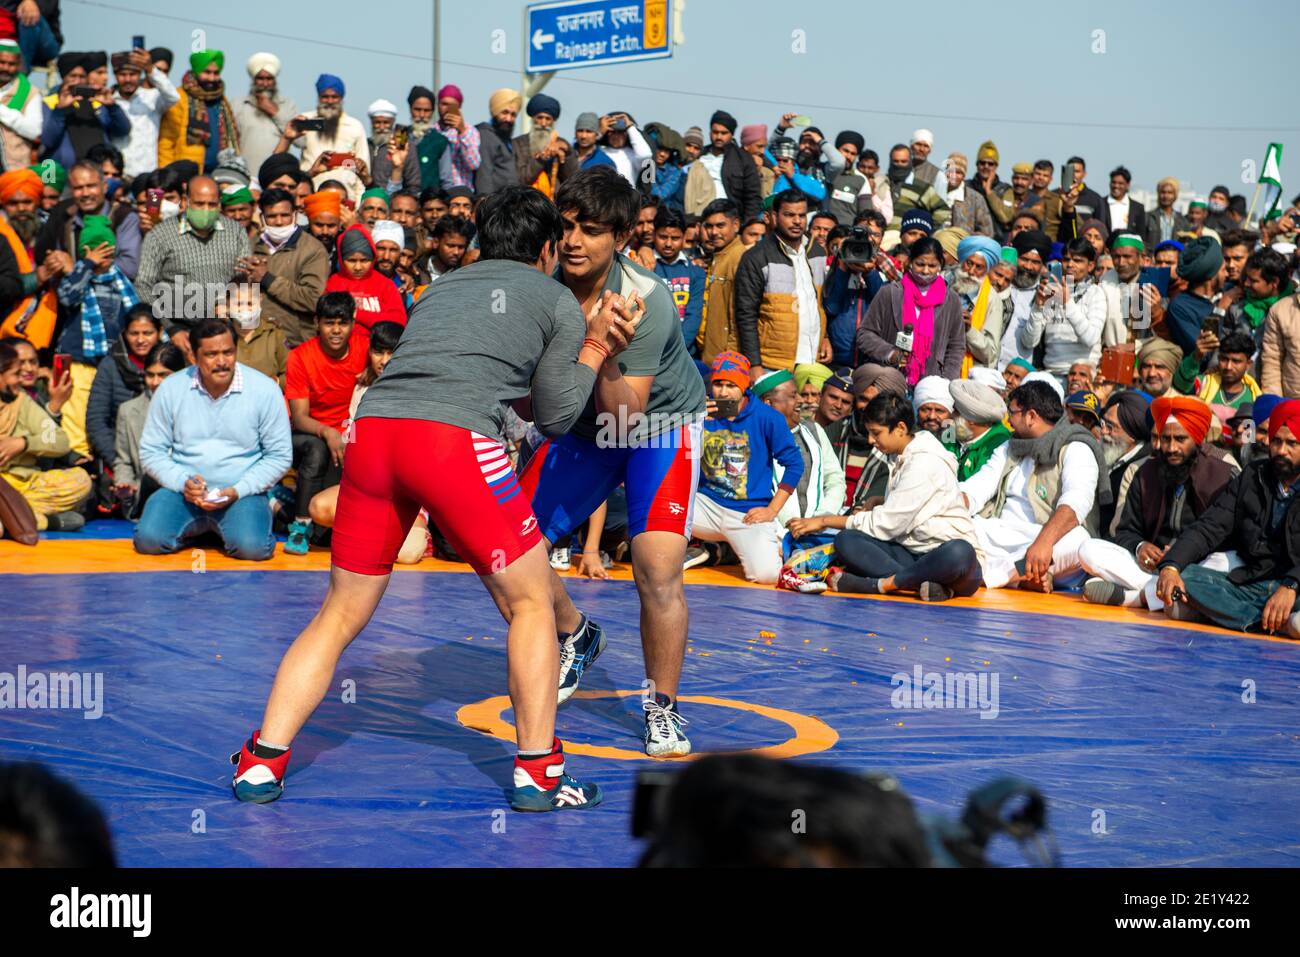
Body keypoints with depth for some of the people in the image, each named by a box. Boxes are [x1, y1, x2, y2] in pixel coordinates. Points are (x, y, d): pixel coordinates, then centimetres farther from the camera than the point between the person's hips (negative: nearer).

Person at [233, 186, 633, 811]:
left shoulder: (441, 287, 32)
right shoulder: (559, 302, 19)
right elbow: (555, 418, 19)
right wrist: (594, 348, 31)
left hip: (372, 429, 5)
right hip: (455, 438, -5)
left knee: (339, 615, 14)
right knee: (530, 603, 10)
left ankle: (262, 762, 7)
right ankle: (538, 774, 7)